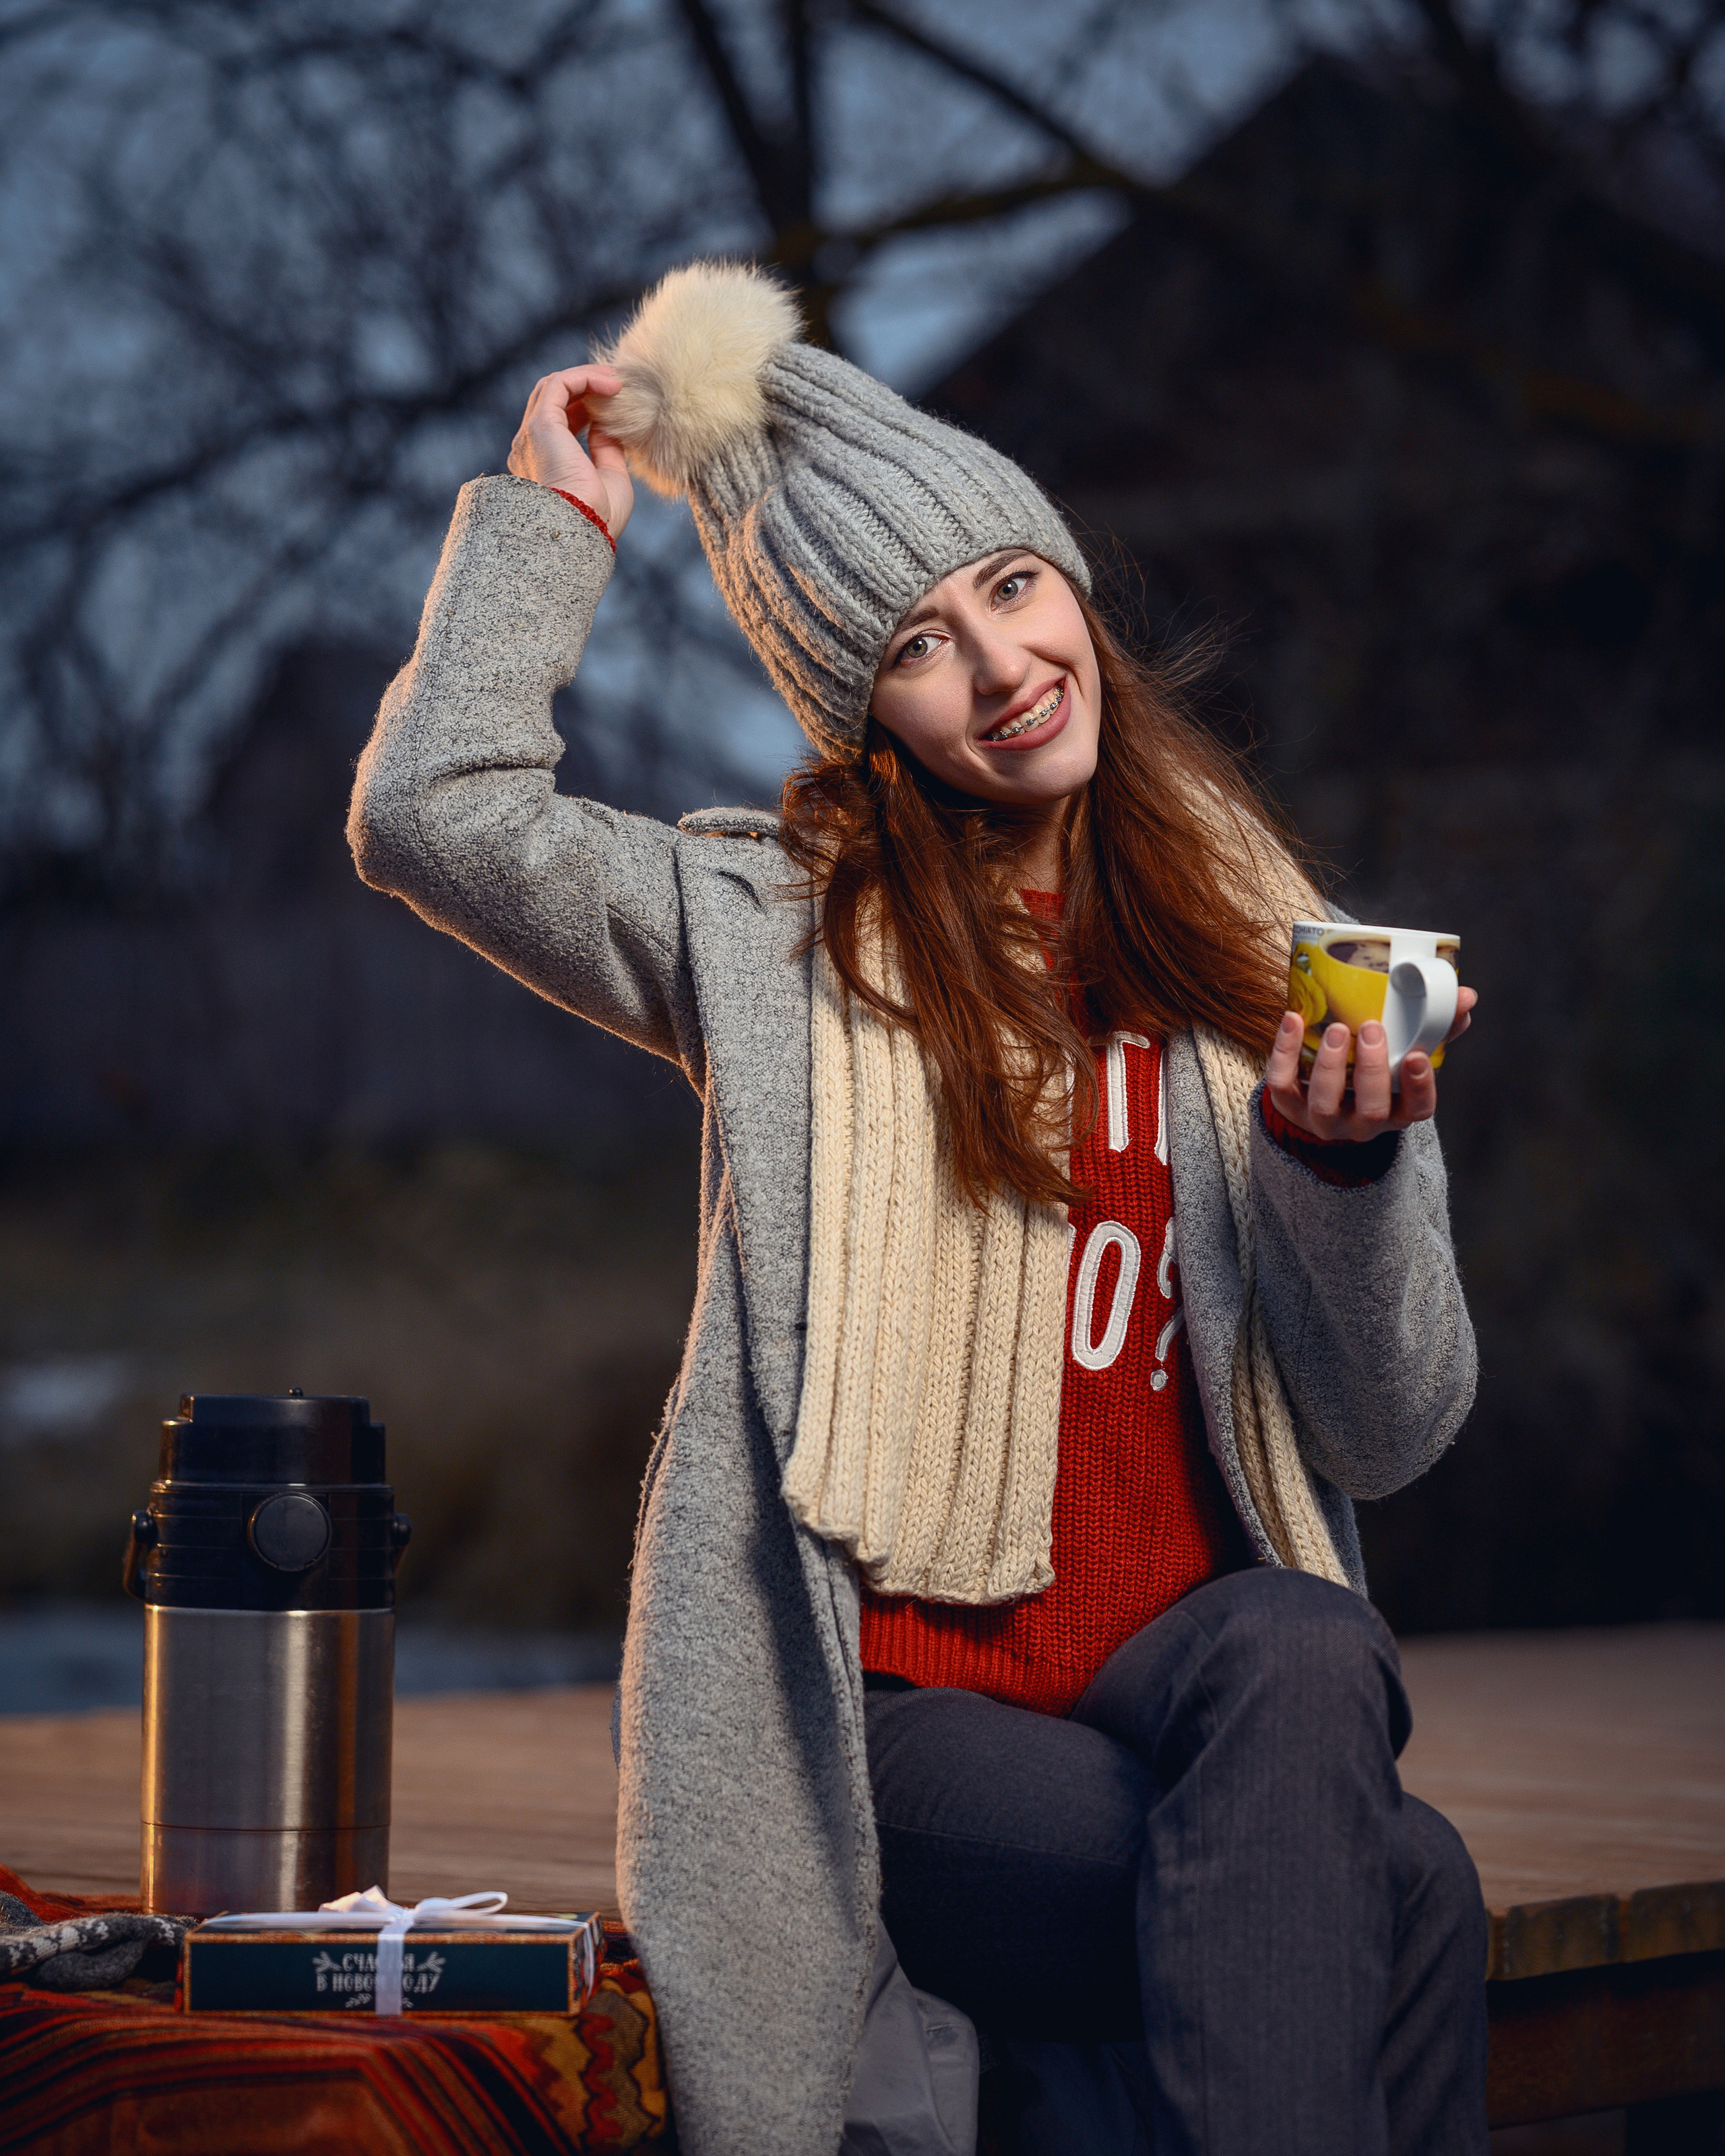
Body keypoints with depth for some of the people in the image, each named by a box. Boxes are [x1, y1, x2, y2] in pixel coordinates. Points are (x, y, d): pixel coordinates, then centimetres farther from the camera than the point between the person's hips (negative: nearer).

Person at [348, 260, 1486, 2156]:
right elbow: (432, 807, -7)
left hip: (1193, 1646, 3)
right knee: (1403, 1899, -30)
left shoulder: (1259, 958, 12)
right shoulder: (774, 932, 8)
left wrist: (1346, 1158, -9)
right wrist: (556, 517, 6)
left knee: (1301, 1658, -34)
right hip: (893, 1699, -3)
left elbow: (1392, 1435, 9)